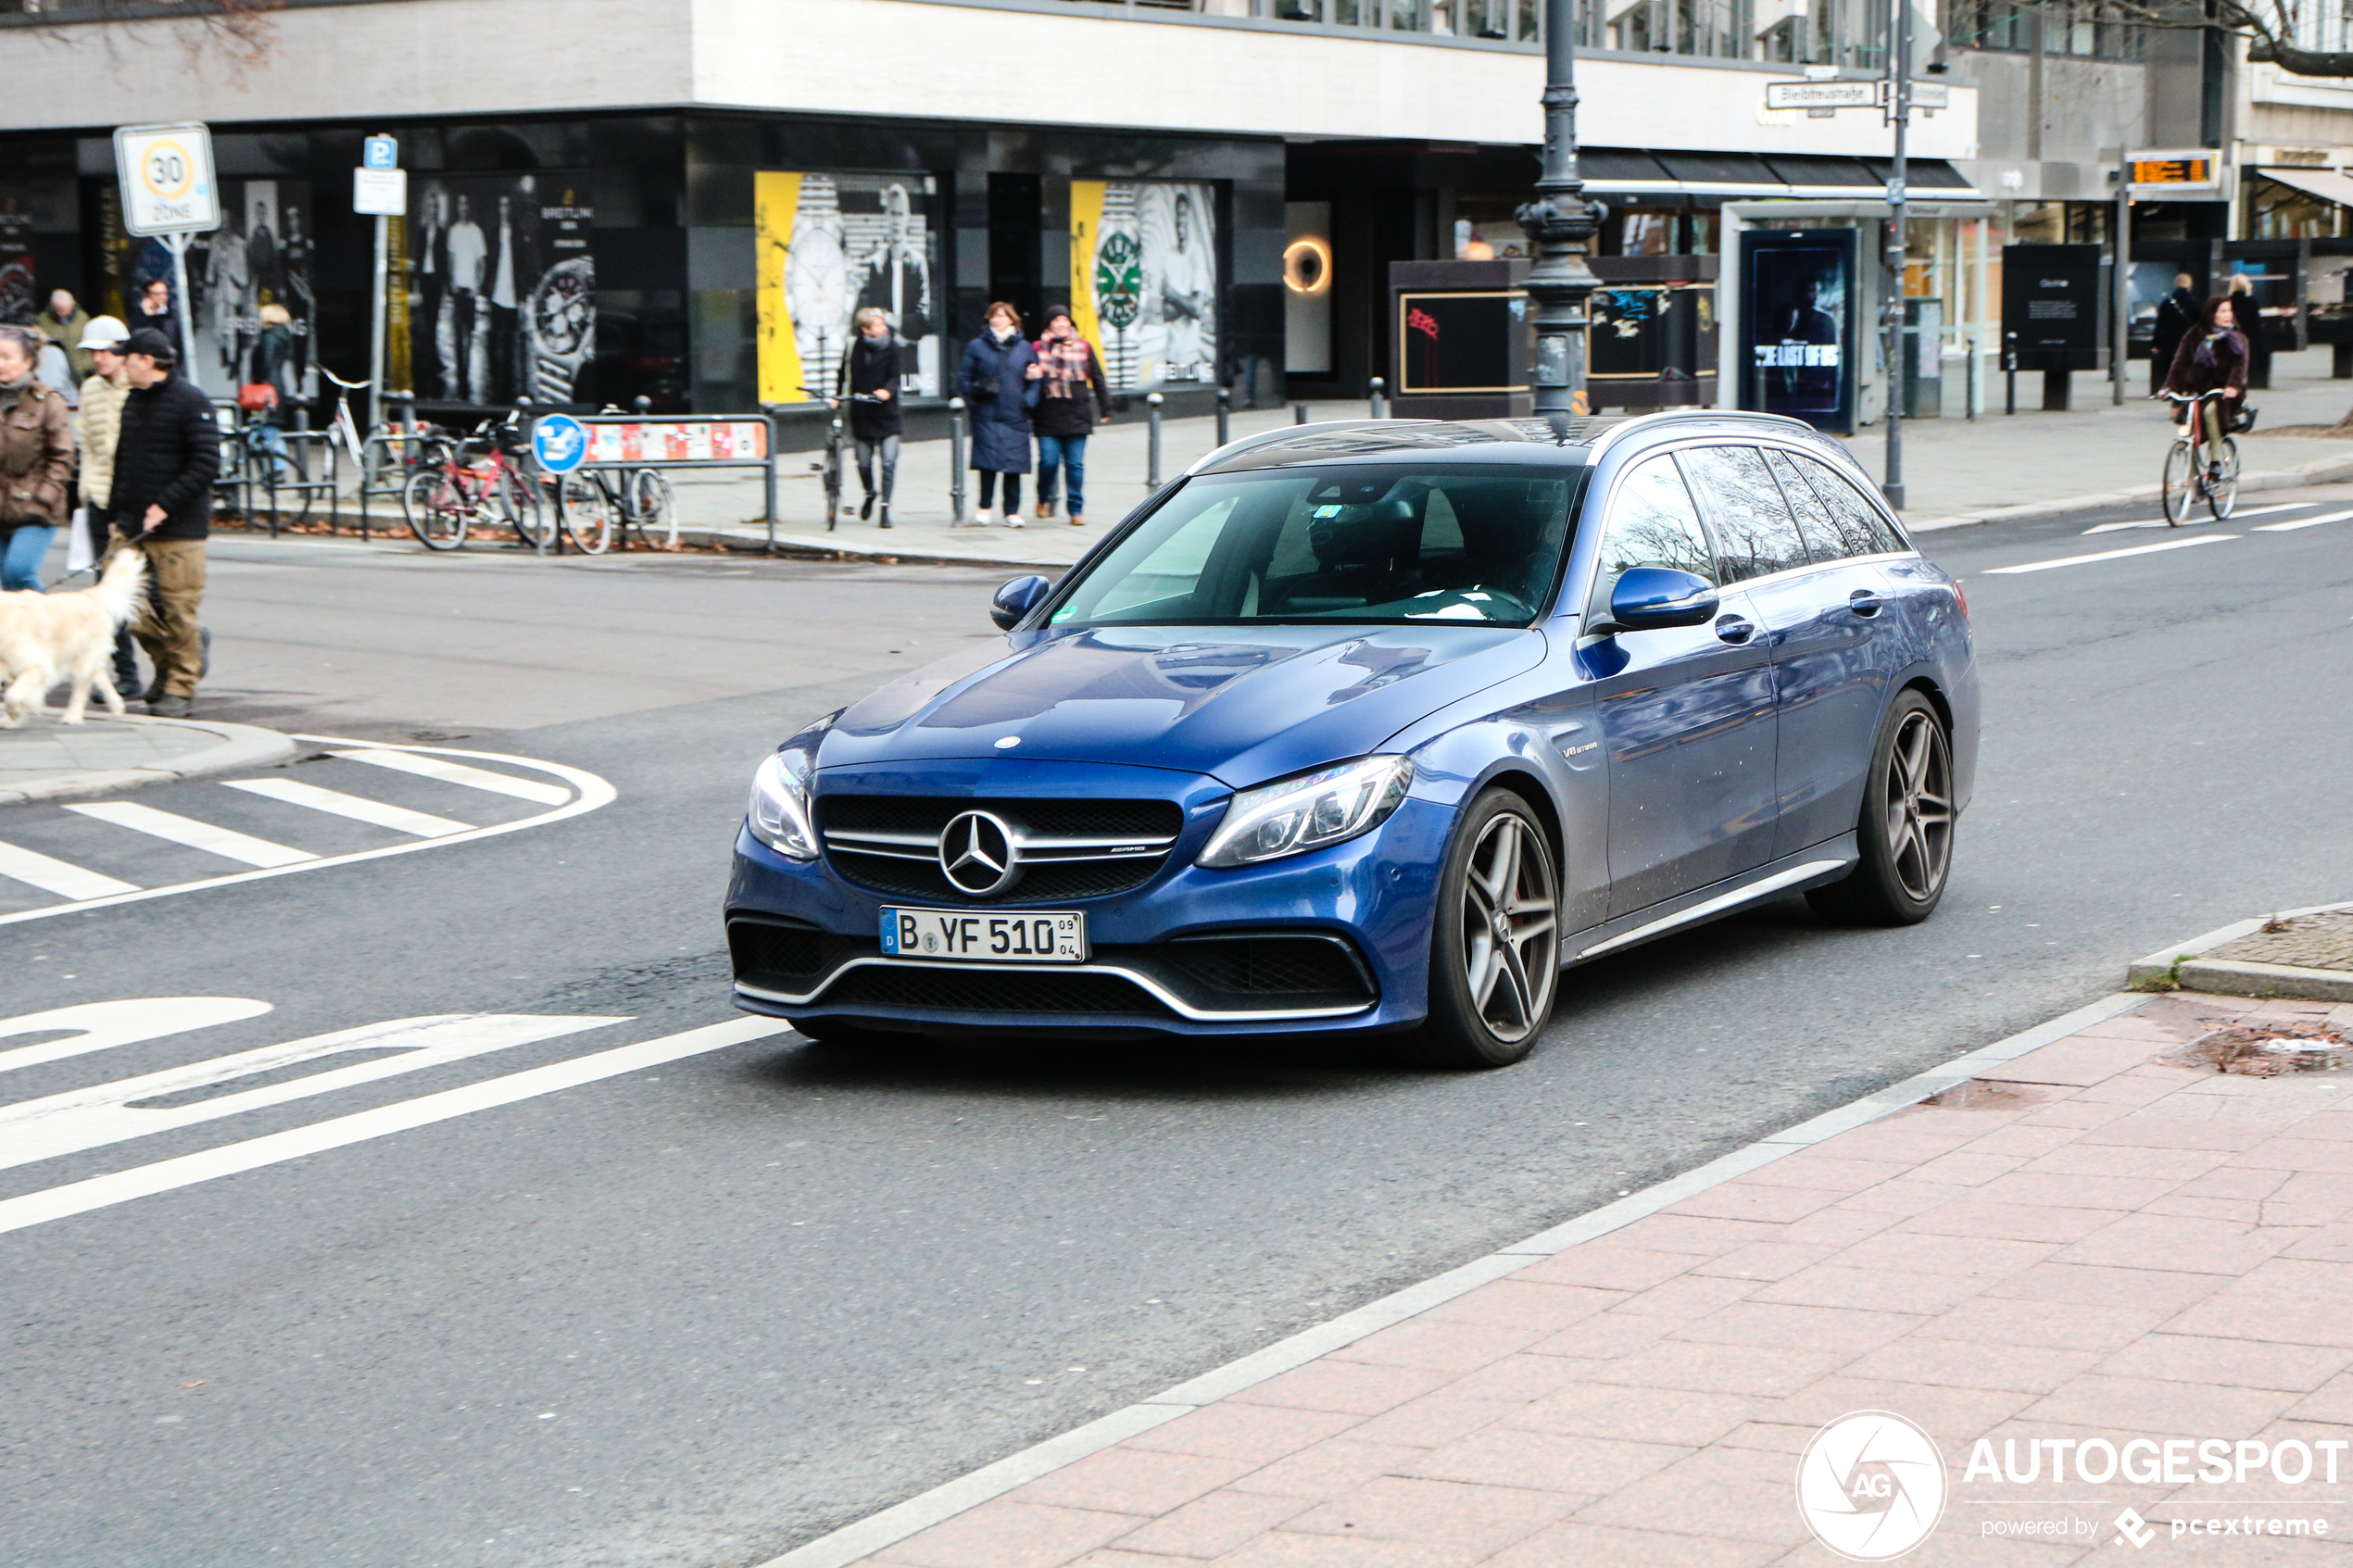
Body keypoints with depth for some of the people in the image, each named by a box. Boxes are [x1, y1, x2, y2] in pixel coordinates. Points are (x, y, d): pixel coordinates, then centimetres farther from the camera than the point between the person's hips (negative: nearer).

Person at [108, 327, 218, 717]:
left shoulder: (191, 401, -9)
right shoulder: (133, 402, 15)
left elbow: (207, 462, -15)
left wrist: (164, 505, -18)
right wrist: (118, 512, 13)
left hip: (178, 527, -7)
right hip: (133, 527, 7)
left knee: (178, 608, -3)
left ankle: (179, 688, 6)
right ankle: (167, 661, 25)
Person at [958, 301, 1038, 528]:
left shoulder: (1023, 347, 12)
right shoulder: (977, 347, 7)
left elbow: (1034, 379, 15)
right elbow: (964, 378, 9)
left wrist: (1028, 401, 0)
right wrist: (975, 393, -7)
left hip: (1015, 416, 1)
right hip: (987, 415, -1)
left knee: (1014, 464, 0)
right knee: (988, 462, -9)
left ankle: (1012, 511, 7)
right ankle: (985, 507, 5)